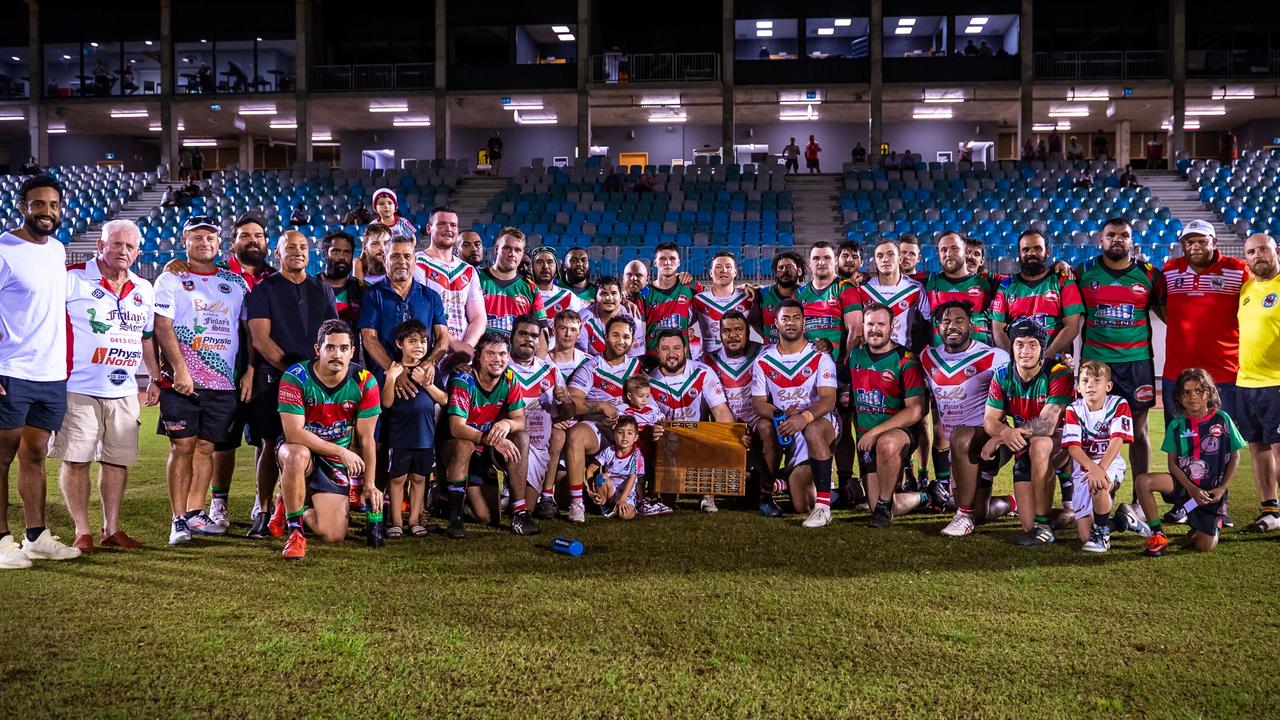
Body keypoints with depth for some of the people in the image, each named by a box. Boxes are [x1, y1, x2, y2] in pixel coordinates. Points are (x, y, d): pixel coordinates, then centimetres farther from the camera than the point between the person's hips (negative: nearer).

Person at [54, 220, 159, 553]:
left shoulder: (144, 291, 12)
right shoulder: (72, 279, -5)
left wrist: (155, 378, 19)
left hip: (123, 392, 5)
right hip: (78, 388, -5)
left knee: (118, 461, 8)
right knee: (76, 460, -1)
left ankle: (112, 529, 18)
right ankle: (82, 531, 9)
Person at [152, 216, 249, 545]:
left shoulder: (236, 283, 14)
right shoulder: (171, 280, 4)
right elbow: (162, 327, -6)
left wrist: (249, 372, 4)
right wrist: (179, 369, -17)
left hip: (224, 382, 3)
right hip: (181, 380, -3)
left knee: (206, 447, 6)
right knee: (182, 446, -3)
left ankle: (196, 514, 14)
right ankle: (179, 519, 2)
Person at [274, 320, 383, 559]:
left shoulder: (365, 383, -11)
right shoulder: (295, 378, -19)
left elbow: (366, 438, -4)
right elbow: (293, 433, -24)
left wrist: (369, 483, -5)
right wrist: (342, 451, -26)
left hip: (337, 462, 3)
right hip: (299, 449, -2)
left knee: (334, 536, -10)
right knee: (298, 455, -42)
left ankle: (290, 506, 24)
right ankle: (294, 530, -19)